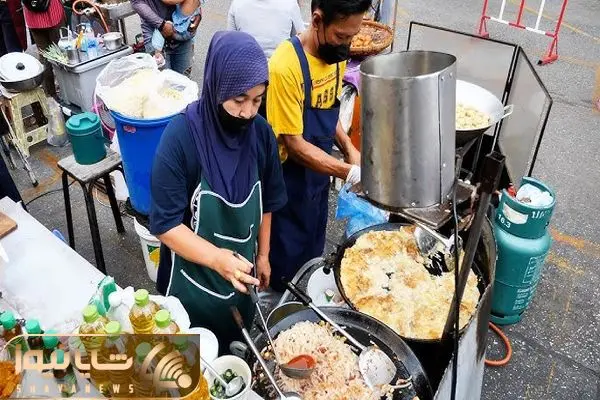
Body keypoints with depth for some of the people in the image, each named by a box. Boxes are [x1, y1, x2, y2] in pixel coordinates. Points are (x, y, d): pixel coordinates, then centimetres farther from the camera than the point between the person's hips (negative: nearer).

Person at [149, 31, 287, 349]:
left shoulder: (260, 133, -11)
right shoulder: (181, 137, -26)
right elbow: (165, 224, -23)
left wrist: (262, 255, 10)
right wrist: (217, 258, -35)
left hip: (240, 273, 5)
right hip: (192, 278, -4)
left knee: (236, 349, 26)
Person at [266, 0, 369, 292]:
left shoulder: (335, 53, -4)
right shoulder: (286, 66, -28)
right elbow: (294, 145, -25)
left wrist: (349, 149, -4)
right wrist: (351, 173, -29)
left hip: (319, 173, 7)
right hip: (290, 181, -7)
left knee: (314, 251, 25)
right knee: (289, 262, 13)